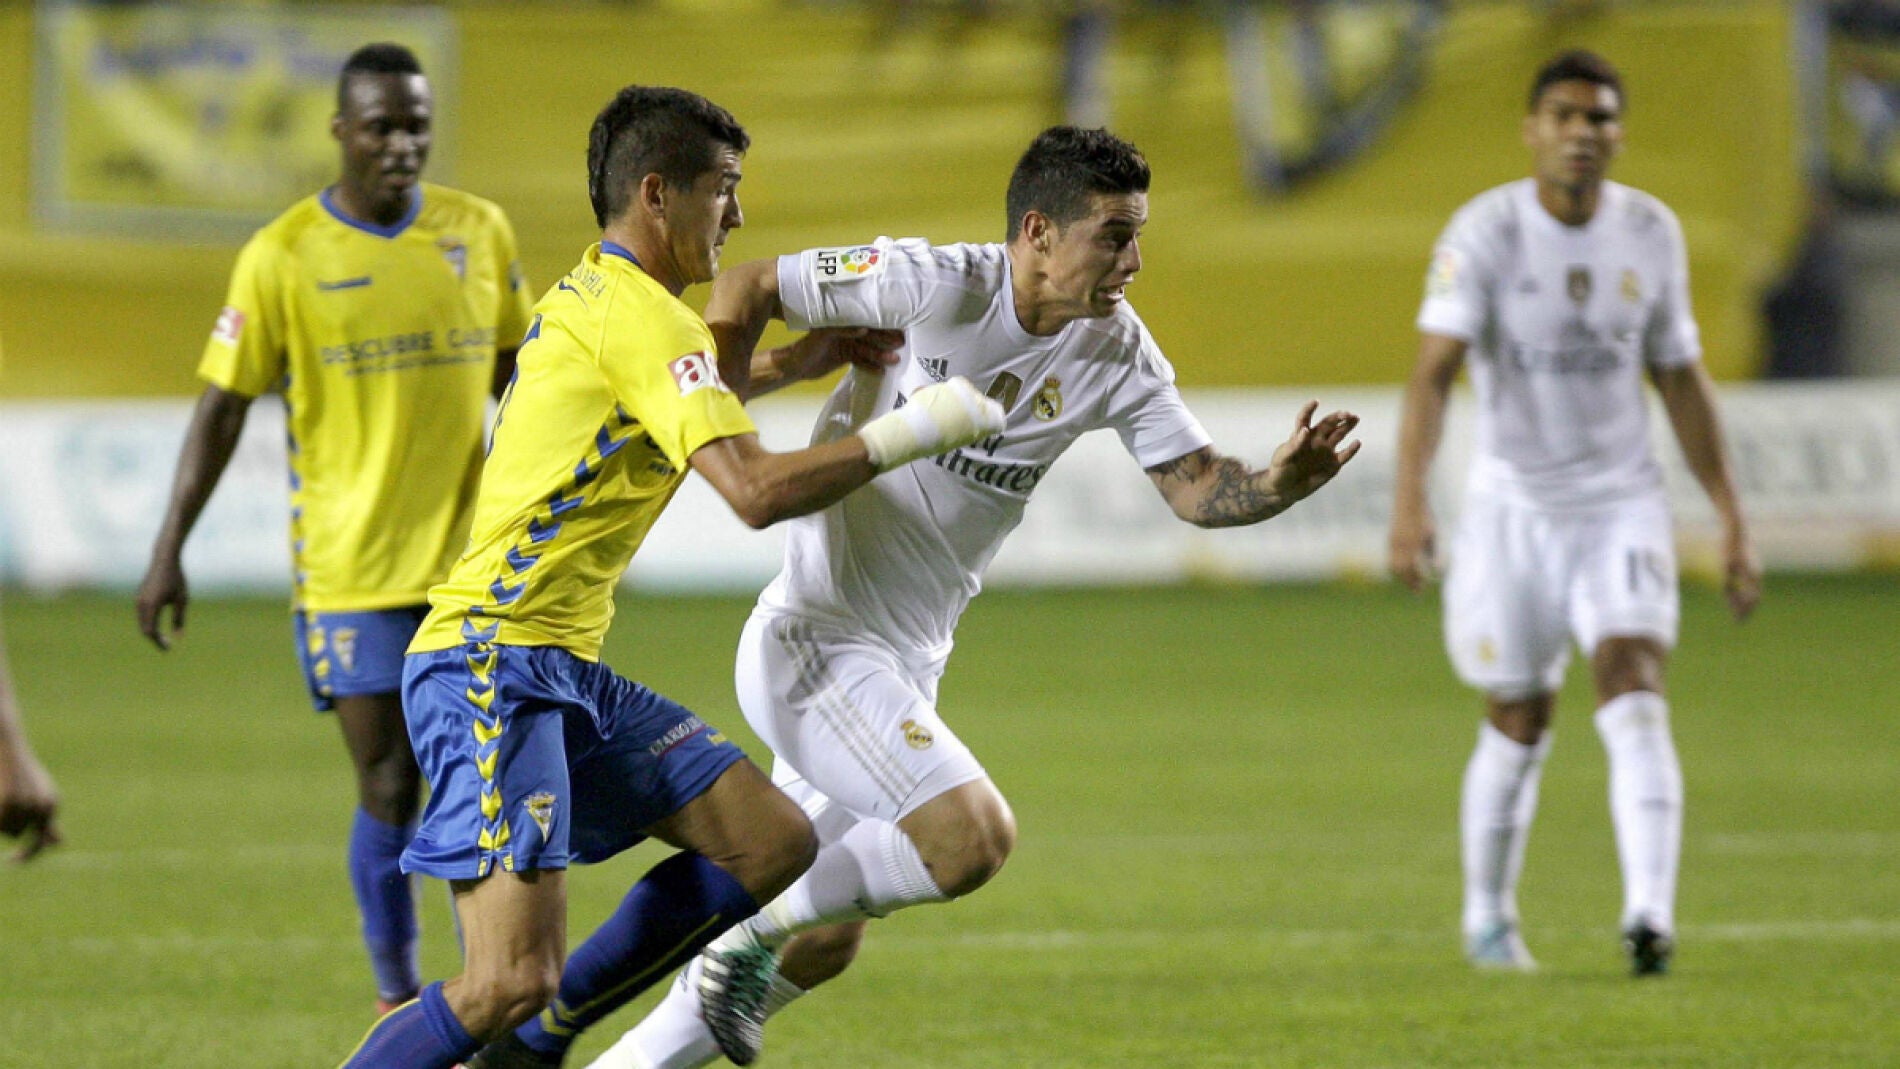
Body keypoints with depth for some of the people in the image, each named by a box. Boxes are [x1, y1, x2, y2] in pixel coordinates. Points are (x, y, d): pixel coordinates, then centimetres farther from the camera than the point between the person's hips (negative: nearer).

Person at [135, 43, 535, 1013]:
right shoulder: (282, 256, -5)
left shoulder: (481, 232, 4)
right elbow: (223, 405, -2)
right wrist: (169, 551, -5)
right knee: (388, 790, -3)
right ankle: (398, 1001, 11)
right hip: (349, 567, -3)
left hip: (474, 560, 3)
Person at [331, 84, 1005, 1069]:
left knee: (772, 843, 7)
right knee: (511, 980, -21)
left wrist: (800, 360, 32)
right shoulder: (637, 316, -13)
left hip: (564, 672, 10)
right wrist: (907, 433, -13)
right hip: (490, 666, -10)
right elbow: (756, 490, -23)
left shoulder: (590, 299, 18)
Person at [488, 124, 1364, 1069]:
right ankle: (747, 939, -5)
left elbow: (1196, 486, -1)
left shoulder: (1116, 355, 1)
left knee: (819, 945, 11)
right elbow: (749, 289, -6)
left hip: (902, 669, 8)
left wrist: (1280, 485, -21)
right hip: (812, 639, -8)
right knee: (975, 836, -23)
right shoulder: (930, 285, -16)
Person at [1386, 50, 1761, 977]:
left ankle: (1650, 916, -27)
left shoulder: (1651, 233, 0)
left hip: (1621, 504, 2)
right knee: (1519, 726, 7)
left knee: (1633, 698, -17)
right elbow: (1434, 369, -23)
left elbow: (1681, 381, 10)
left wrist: (1732, 522, 9)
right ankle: (1488, 918, 29)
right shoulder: (1484, 232, -12)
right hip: (1513, 507, -2)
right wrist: (1410, 499, -37)